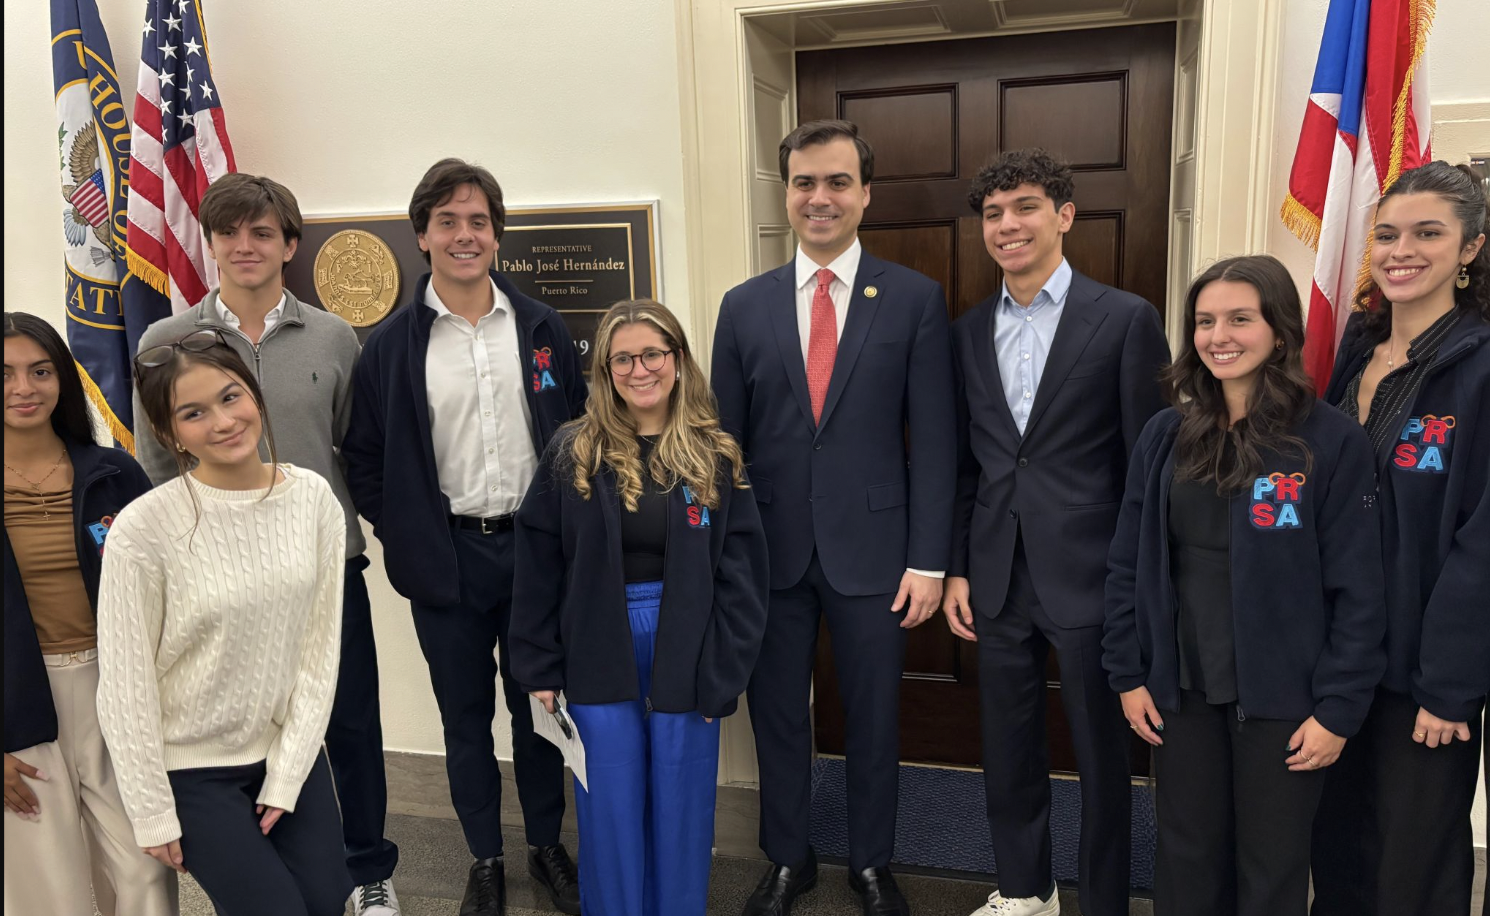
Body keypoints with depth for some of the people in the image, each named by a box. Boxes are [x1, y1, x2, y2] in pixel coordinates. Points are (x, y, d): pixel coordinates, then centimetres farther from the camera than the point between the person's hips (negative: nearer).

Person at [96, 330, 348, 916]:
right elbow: (126, 684, -13)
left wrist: (288, 774, -5)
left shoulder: (313, 497, -9)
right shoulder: (143, 530, -21)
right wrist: (154, 812, -7)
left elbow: (320, 647, -5)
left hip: (292, 748, 4)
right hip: (193, 769, -4)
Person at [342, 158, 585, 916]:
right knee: (465, 716, 12)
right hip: (447, 558, -1)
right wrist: (404, 535, -3)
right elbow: (362, 457, 2)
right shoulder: (391, 344, -3)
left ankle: (547, 845, 33)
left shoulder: (541, 327, 1)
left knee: (538, 704, 14)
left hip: (537, 547, 1)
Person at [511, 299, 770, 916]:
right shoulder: (572, 454, -2)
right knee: (609, 817, 10)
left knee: (680, 814, 11)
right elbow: (538, 567, 1)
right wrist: (539, 669, 0)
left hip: (685, 663, 0)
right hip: (596, 662, 0)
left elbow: (742, 575, -2)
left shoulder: (715, 458, -2)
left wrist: (723, 677, -6)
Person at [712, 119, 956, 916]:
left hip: (873, 550, -1)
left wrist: (928, 559, -7)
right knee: (776, 715, 14)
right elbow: (725, 442, 5)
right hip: (769, 550, 2)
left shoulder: (915, 298, -2)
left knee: (874, 720, 13)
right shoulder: (744, 306, 4)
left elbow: (933, 440, -4)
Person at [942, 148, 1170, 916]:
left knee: (1101, 754, 9)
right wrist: (955, 568, 7)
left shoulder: (1126, 320, -6)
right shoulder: (968, 332, 8)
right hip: (997, 581, 4)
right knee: (1008, 746, 16)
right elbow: (962, 462, 11)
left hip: (1089, 578, -4)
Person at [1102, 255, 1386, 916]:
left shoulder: (1333, 441, -9)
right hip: (1181, 692, 3)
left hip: (1282, 700, -3)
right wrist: (1128, 675, 1)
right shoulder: (1165, 437, 2)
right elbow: (1128, 565, 4)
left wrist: (1339, 709, -10)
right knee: (1186, 861, 14)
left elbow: (1357, 590, -9)